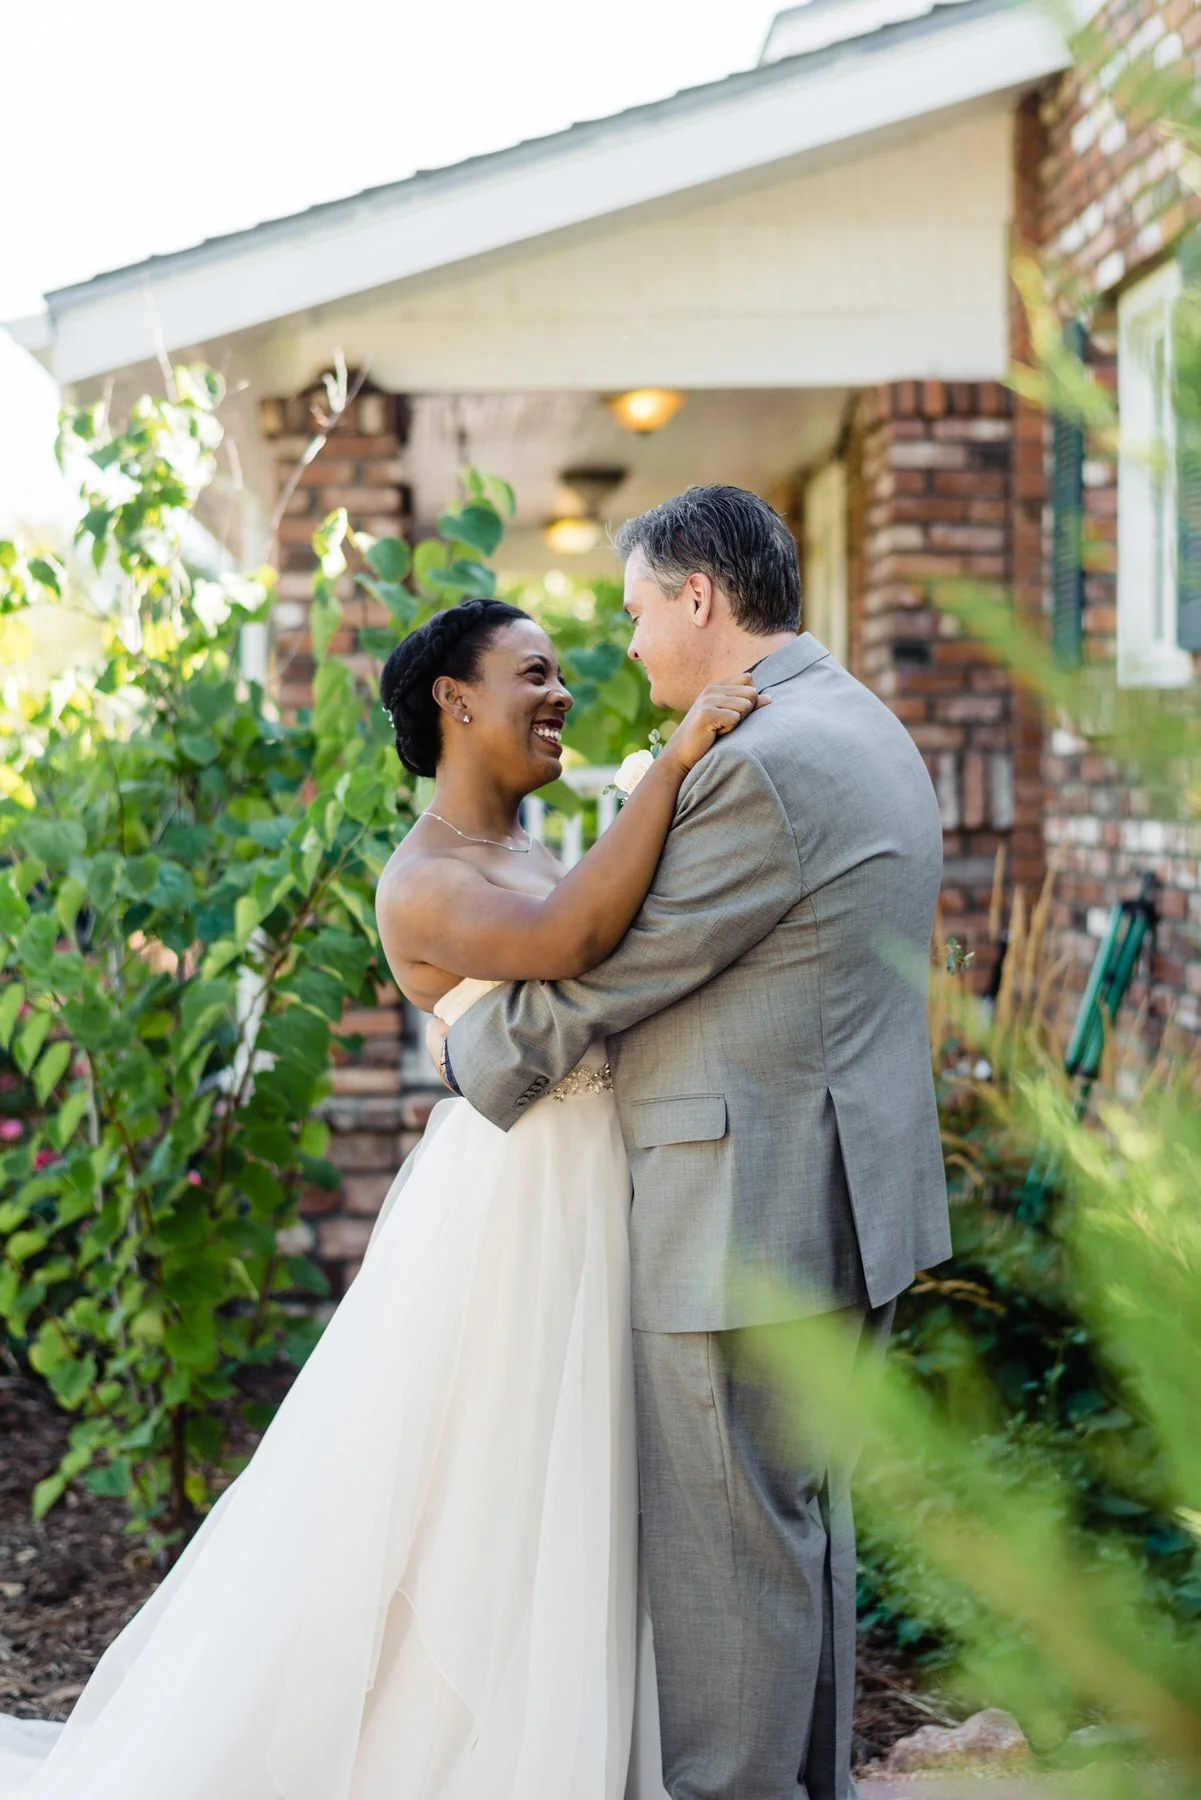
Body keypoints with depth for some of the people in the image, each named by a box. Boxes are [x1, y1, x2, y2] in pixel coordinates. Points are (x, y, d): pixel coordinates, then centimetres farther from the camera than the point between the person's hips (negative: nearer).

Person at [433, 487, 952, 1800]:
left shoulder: (762, 765, -20)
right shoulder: (864, 730, 14)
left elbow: (602, 974, -16)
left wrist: (467, 1053, 0)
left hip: (750, 1223, -11)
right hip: (843, 1206, 11)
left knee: (727, 1547, 1)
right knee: (805, 1518, 20)